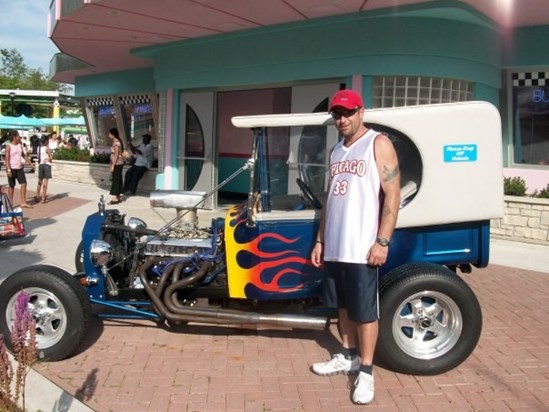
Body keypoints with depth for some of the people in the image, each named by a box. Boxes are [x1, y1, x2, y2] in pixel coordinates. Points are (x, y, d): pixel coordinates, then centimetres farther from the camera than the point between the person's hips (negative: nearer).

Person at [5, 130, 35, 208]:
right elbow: (7, 159, -13)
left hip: (20, 168, 6)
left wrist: (30, 163, 16)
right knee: (11, 186, 3)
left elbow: (24, 155, 19)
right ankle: (10, 203, 15)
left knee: (24, 184, -3)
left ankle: (23, 203, 0)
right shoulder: (9, 146, -10)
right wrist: (8, 170, -20)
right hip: (12, 168, -6)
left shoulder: (20, 145, 9)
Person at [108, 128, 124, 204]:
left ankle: (115, 198, -7)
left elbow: (116, 155, -19)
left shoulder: (116, 143, -16)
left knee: (116, 180, -8)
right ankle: (118, 197, 16)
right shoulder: (115, 142, 14)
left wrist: (113, 165, -20)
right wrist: (112, 164, 18)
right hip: (117, 164, 10)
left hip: (117, 164, -10)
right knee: (118, 180, 11)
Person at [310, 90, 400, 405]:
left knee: (365, 311, 2)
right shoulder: (336, 151, 16)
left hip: (362, 246, -7)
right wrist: (320, 240, 16)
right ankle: (348, 357, 32)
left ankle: (366, 371, 13)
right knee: (343, 305, 17)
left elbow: (393, 194, -12)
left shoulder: (378, 144, -6)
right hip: (335, 246, 7)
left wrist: (382, 241, -18)